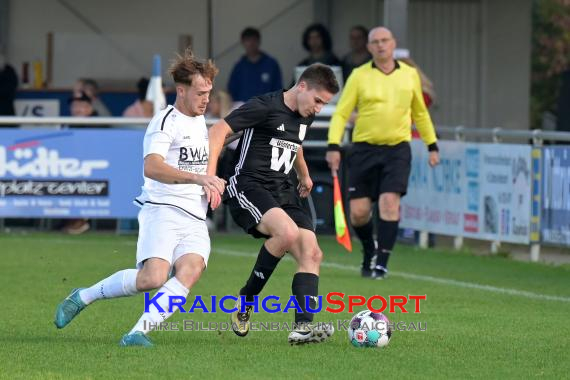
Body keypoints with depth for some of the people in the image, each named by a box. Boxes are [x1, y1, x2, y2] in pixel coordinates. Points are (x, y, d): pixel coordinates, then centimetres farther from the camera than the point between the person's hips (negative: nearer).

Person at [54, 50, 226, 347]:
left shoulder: (200, 121, 21)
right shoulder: (166, 121, -8)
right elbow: (152, 167, -26)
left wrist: (209, 186, 23)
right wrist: (198, 178, -33)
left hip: (195, 217, 7)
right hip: (163, 209, -7)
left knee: (191, 269, -22)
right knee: (153, 277, -24)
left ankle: (139, 332, -26)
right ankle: (83, 297, -2)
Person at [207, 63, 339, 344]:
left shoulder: (305, 117, 14)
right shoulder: (264, 107, -12)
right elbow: (218, 131, -16)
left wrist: (304, 175, 47)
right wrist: (210, 175, -24)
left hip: (282, 192, 8)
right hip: (248, 188, -8)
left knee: (311, 253, -10)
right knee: (288, 232, -33)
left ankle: (303, 326, -17)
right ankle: (246, 300, -15)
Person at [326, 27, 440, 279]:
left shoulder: (410, 74, 7)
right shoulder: (359, 76, 0)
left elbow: (420, 113, 20)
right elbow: (341, 113, -1)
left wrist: (432, 145, 18)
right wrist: (334, 146, -14)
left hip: (397, 149, 0)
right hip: (364, 149, 0)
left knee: (390, 202, -16)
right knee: (358, 212, -1)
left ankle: (382, 263, -9)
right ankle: (369, 251, 28)